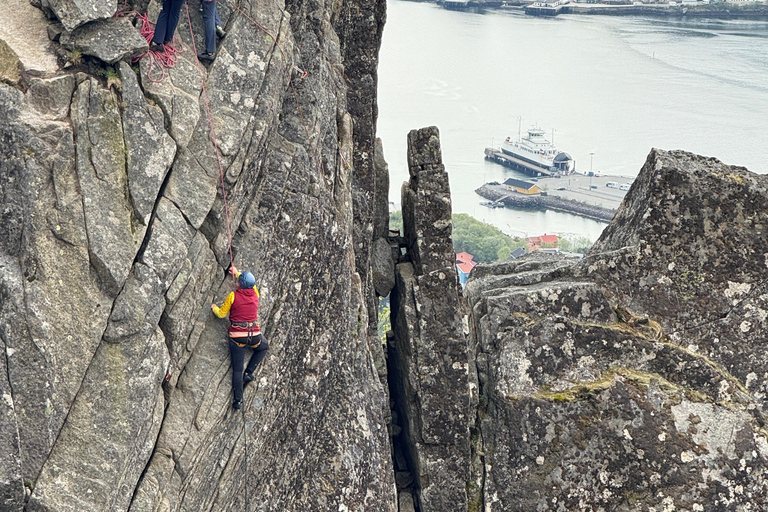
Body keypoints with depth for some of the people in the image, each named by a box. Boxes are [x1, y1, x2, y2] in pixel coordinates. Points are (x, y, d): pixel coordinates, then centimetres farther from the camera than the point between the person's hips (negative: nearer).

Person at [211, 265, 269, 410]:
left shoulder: (233, 296, -7)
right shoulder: (255, 293, 3)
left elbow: (221, 314, 5)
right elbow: (250, 283, 28)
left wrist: (214, 307, 27)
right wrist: (237, 273, 42)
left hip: (237, 337, -2)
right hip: (254, 335, 2)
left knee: (237, 369, 6)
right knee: (264, 347, 35)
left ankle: (238, 400, 2)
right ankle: (249, 372, 19)